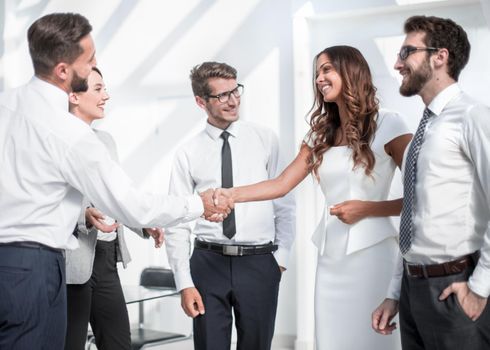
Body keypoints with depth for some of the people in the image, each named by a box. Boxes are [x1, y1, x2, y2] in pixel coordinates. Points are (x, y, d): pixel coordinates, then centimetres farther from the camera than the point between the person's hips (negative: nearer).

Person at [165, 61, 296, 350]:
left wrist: (281, 257, 0)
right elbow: (177, 224, 1)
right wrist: (184, 283, -3)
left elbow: (285, 202, 5)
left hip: (259, 263, 0)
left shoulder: (266, 140, 4)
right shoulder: (188, 153, 2)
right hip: (209, 262, 0)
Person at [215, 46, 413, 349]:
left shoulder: (388, 126, -4)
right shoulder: (322, 134, 14)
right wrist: (232, 194, -4)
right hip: (330, 256, 5)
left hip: (372, 252, -5)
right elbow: (282, 184, 7)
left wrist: (366, 209, -15)